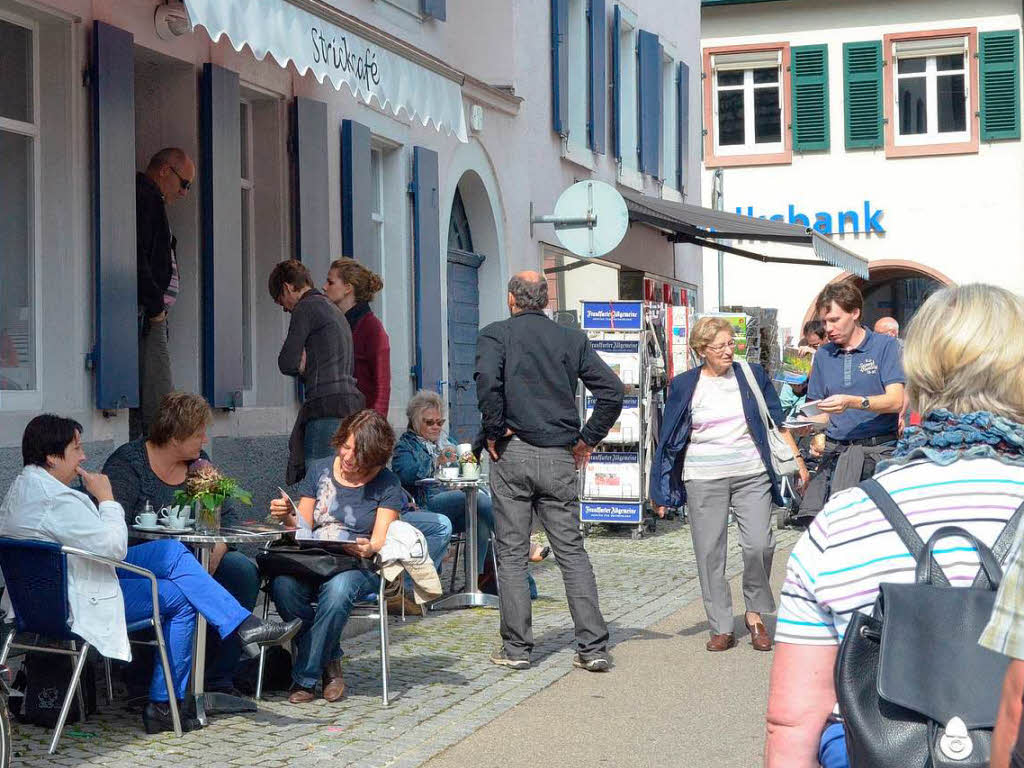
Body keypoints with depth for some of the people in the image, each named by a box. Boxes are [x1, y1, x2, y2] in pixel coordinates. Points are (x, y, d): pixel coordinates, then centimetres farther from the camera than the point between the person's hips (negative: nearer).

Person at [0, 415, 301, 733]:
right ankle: (163, 705, 8)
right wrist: (106, 499, -11)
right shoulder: (55, 499, -26)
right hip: (80, 605, -11)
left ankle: (246, 626, 4)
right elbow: (114, 546, -24)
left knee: (172, 551, 6)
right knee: (179, 596, -1)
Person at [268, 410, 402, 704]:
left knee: (338, 589, -38)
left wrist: (368, 548, -29)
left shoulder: (387, 484, 3)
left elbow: (380, 542, -6)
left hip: (359, 566, -2)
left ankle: (305, 678, -20)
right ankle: (330, 661, -14)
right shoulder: (319, 470, 11)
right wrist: (287, 517, -13)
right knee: (283, 584, -32)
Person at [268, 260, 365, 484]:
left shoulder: (305, 308, -2)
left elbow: (287, 363, -6)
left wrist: (302, 366, 13)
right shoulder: (332, 309, 26)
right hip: (351, 402, 9)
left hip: (327, 407, -9)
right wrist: (305, 364, 8)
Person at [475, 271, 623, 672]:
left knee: (511, 554, 6)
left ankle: (516, 648, 8)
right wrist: (587, 439, 9)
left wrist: (495, 432, -9)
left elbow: (487, 379, -20)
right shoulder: (573, 339, 10)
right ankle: (593, 647, 4)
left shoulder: (496, 334, 0)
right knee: (572, 552, 7)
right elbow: (612, 390, 3)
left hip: (512, 455, -2)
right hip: (560, 458, 2)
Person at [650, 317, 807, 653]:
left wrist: (797, 459, 7)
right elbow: (670, 438, 8)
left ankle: (755, 614, 11)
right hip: (703, 479, 0)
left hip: (752, 475, 0)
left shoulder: (752, 375, 7)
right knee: (709, 553, 0)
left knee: (759, 545, -11)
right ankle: (722, 628, 9)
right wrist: (660, 488, 6)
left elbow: (778, 422, 13)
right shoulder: (684, 385, 4)